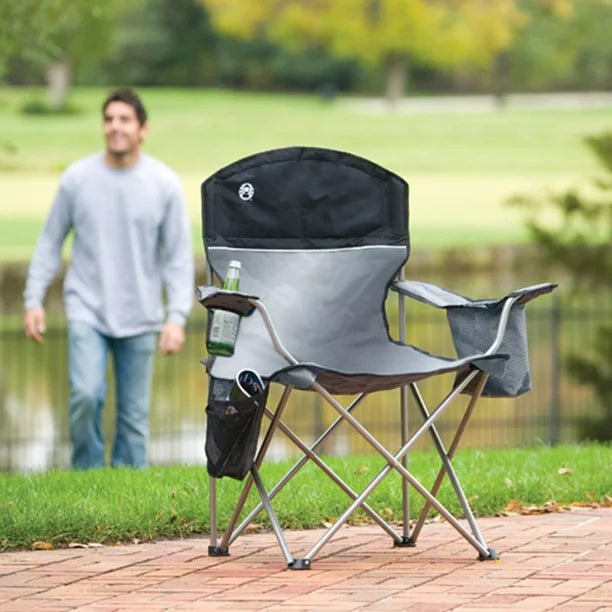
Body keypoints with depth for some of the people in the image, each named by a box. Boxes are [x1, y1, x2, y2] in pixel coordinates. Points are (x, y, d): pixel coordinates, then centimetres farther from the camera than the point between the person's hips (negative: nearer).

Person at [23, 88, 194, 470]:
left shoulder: (164, 184, -2)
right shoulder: (77, 178, -1)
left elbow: (179, 256, 0)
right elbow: (50, 242, 8)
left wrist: (177, 317, -7)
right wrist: (34, 299, 2)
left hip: (139, 319, 1)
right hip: (87, 311, -1)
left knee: (135, 414, 3)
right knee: (86, 395, -17)